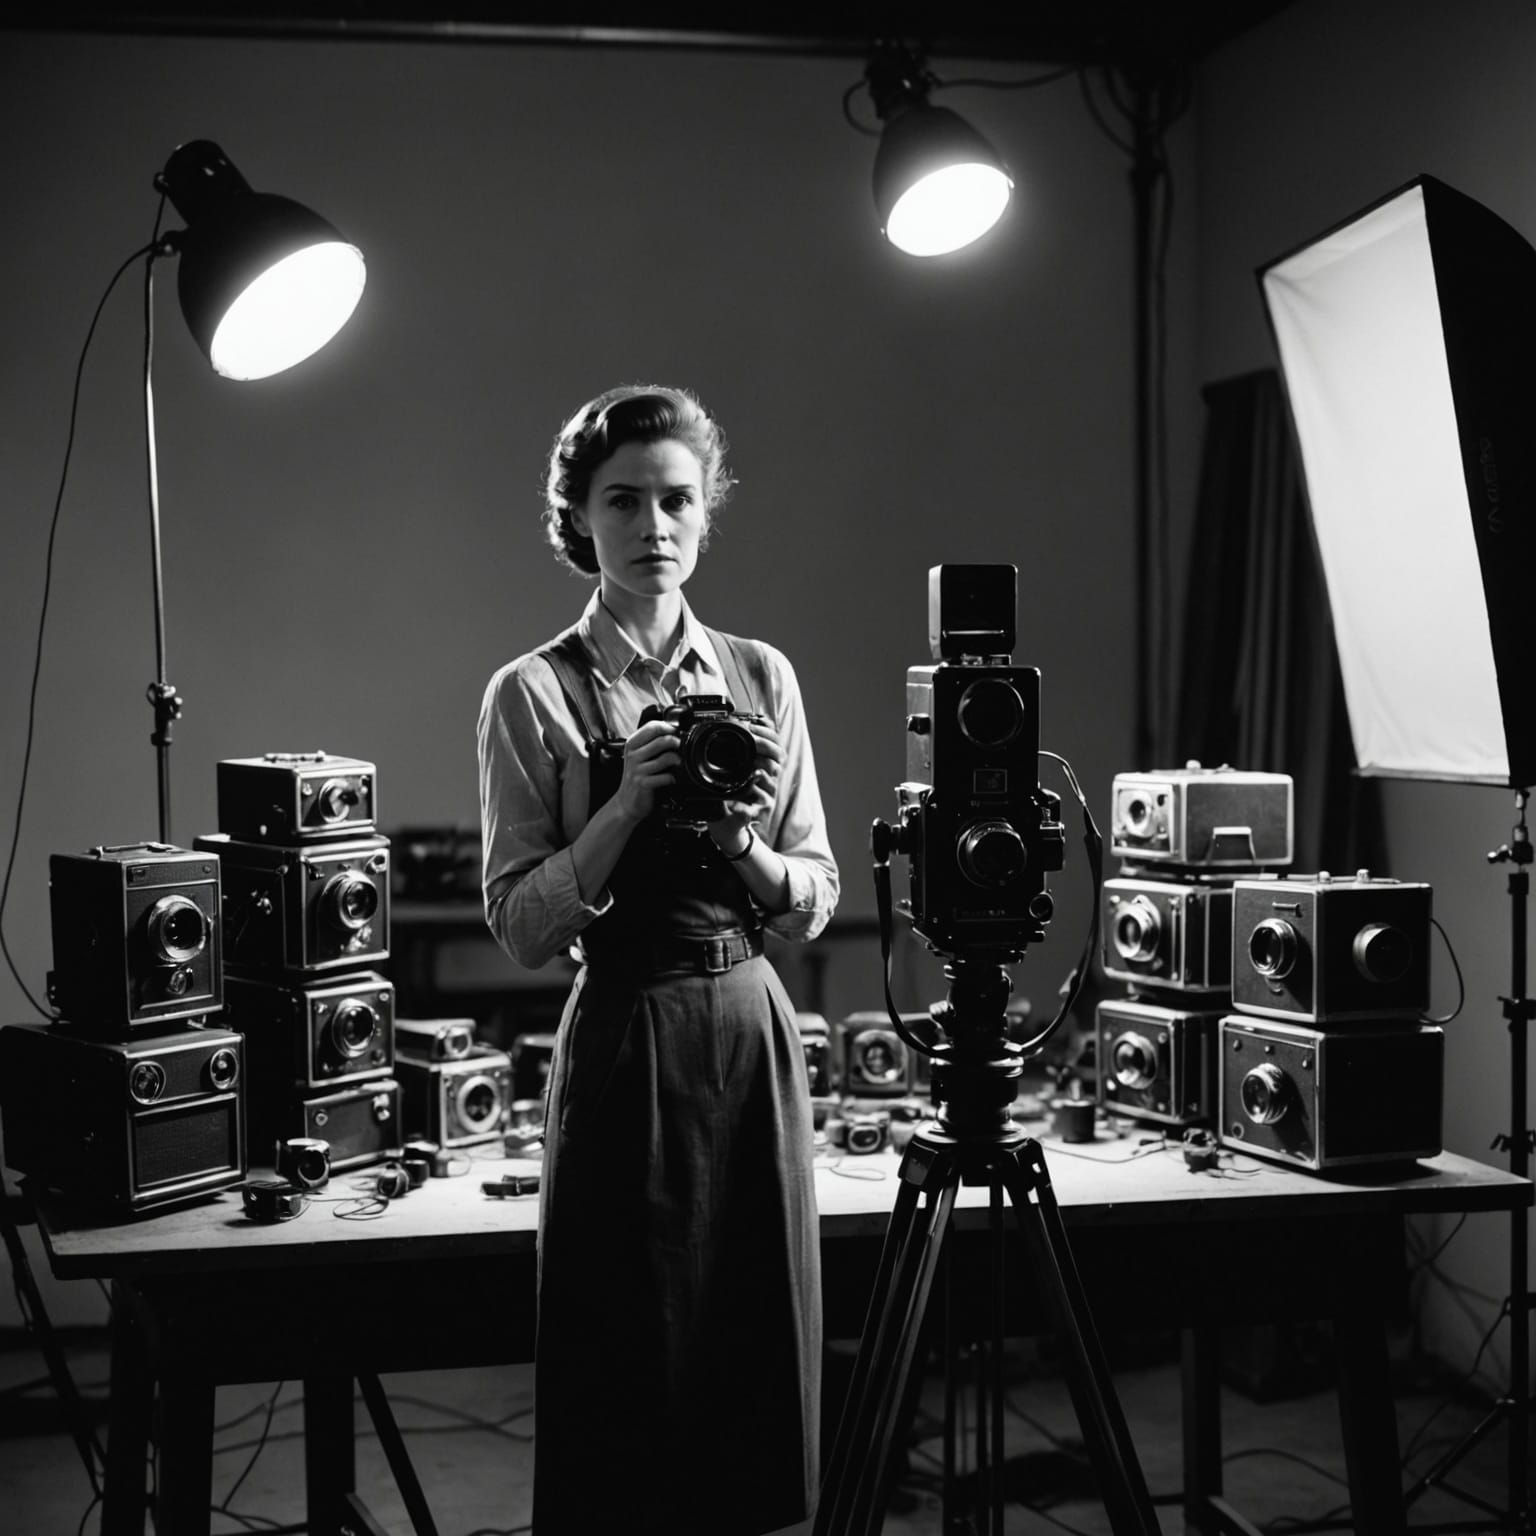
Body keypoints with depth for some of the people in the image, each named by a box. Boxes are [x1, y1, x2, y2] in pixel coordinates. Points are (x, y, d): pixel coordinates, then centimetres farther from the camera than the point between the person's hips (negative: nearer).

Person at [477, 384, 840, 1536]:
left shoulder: (761, 678, 7)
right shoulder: (534, 694, -3)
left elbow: (814, 905, 7)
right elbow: (521, 926, -7)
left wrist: (739, 842, -12)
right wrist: (626, 806, -18)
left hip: (752, 1030, 3)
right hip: (624, 1037, -3)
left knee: (759, 1343, 10)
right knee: (629, 1357, 3)